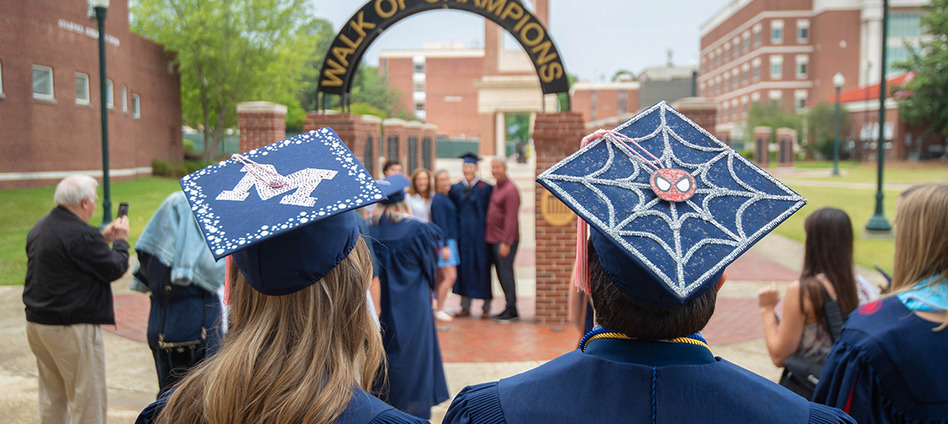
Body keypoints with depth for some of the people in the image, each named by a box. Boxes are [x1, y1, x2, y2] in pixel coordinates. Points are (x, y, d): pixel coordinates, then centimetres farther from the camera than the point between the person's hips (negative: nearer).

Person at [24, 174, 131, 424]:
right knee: (87, 401, 0)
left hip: (36, 323, 9)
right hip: (72, 329, -9)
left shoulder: (39, 229, 9)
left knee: (52, 396, 20)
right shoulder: (82, 235, -21)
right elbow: (115, 269, -13)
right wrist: (121, 240, 4)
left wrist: (102, 238, 18)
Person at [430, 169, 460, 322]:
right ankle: (438, 310, -6)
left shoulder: (445, 199, 15)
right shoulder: (438, 200, -14)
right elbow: (440, 223, -19)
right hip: (443, 242, -10)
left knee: (442, 278, 12)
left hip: (448, 241, 10)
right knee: (450, 276, -12)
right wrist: (445, 246, -22)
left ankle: (438, 308, 18)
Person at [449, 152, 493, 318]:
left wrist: (489, 229, -10)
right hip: (463, 234, 3)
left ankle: (486, 306, 11)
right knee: (465, 266, 6)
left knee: (482, 266, 1)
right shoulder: (455, 189, 8)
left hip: (480, 234, -3)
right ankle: (465, 306, 14)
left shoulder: (486, 188, -2)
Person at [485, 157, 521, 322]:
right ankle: (510, 308, 19)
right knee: (501, 273, 11)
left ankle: (512, 310, 2)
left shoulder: (510, 189, -15)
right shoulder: (496, 187, 13)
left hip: (505, 240, -9)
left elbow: (511, 219, -19)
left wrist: (506, 242, -21)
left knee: (505, 273, -5)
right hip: (493, 239, 9)